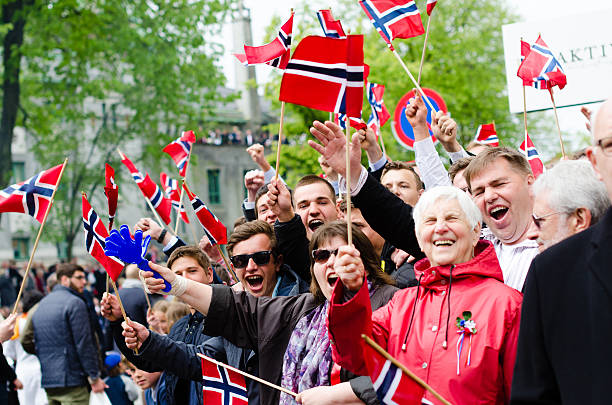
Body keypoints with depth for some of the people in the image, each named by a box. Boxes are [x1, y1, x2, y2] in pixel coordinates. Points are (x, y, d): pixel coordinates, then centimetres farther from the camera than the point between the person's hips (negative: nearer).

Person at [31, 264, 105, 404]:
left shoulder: (41, 305, 16)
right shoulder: (75, 303, -10)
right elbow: (85, 344, -14)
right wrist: (94, 377, -10)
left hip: (47, 381, 8)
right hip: (71, 381, -8)